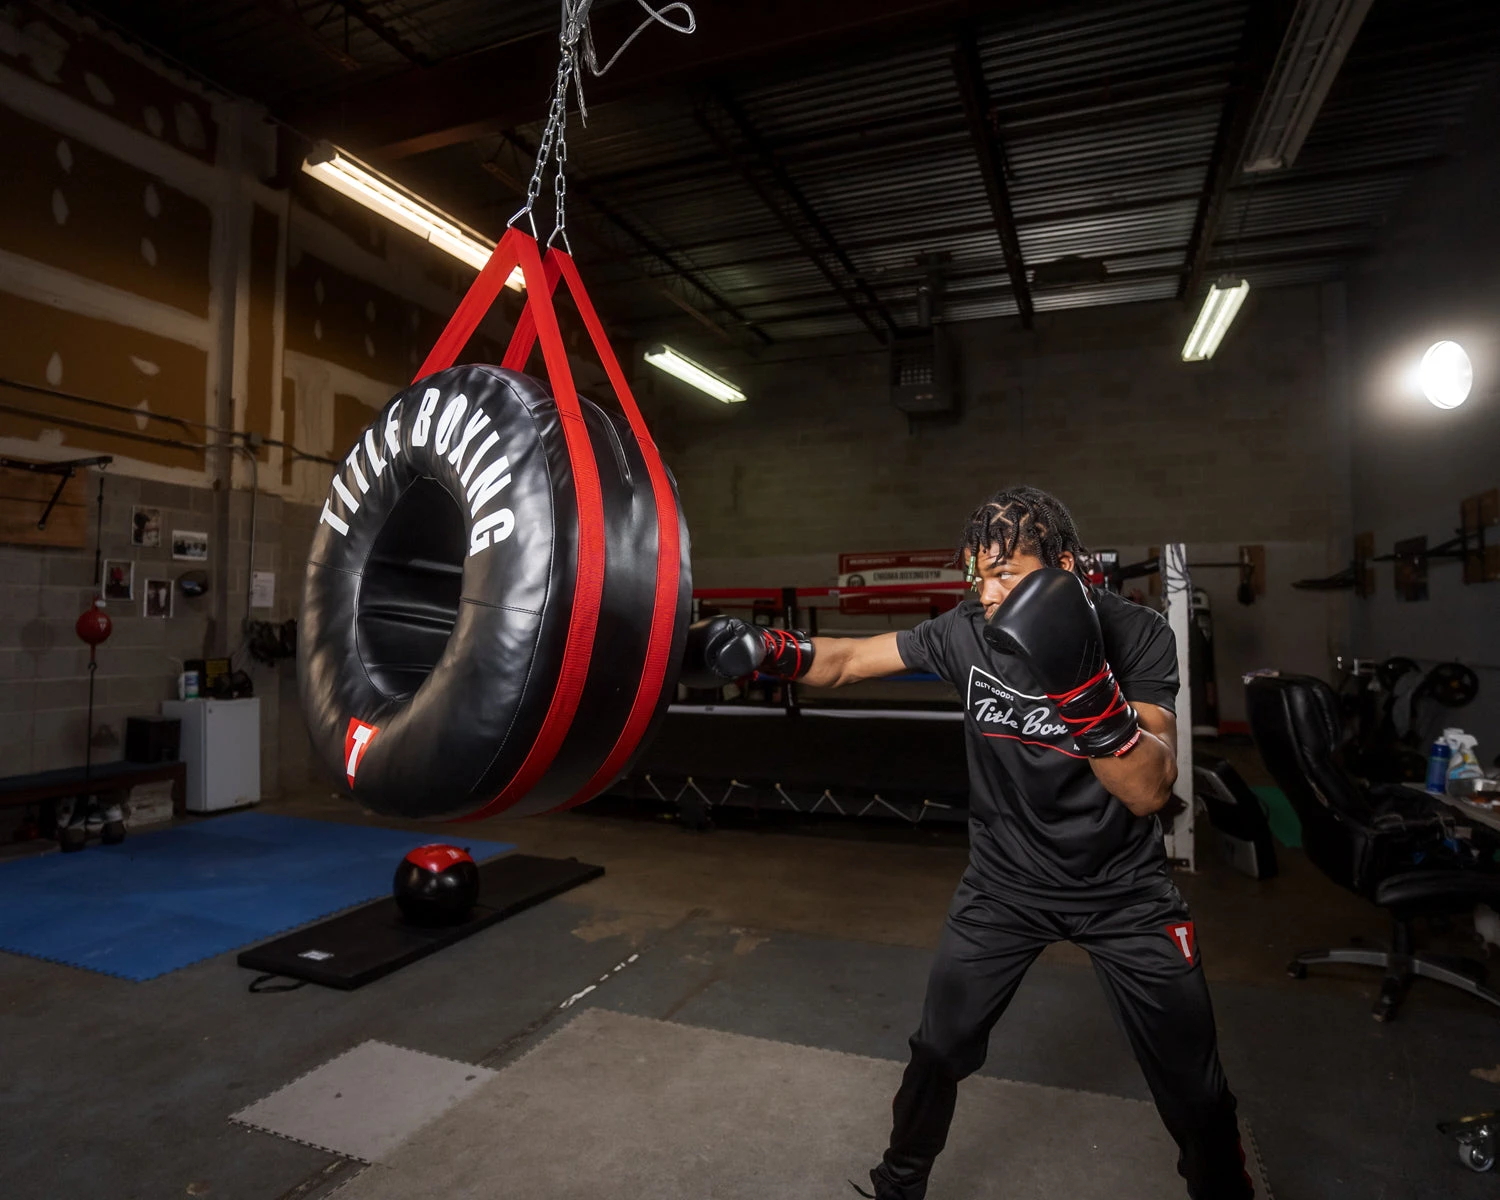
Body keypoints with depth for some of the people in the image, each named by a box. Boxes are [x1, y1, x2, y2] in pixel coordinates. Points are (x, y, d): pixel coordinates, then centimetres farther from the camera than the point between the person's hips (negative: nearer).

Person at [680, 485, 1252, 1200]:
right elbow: (842, 662, -12)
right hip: (1004, 883, 1)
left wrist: (1084, 685, -40)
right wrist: (761, 647, -32)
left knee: (1192, 1084, 9)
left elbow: (1150, 792, -25)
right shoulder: (967, 633, -16)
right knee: (940, 1049, 9)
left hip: (1122, 891, -1)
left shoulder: (1137, 636, -19)